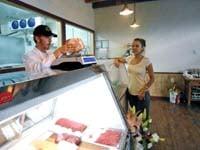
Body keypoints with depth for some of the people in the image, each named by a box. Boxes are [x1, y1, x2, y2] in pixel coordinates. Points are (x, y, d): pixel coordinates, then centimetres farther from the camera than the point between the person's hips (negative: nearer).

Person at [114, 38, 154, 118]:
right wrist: (116, 61, -3)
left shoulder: (146, 61, -14)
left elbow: (152, 78, -7)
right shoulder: (130, 58, 0)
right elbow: (119, 59, 20)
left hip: (141, 94, -4)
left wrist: (143, 91, -15)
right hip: (130, 92, 5)